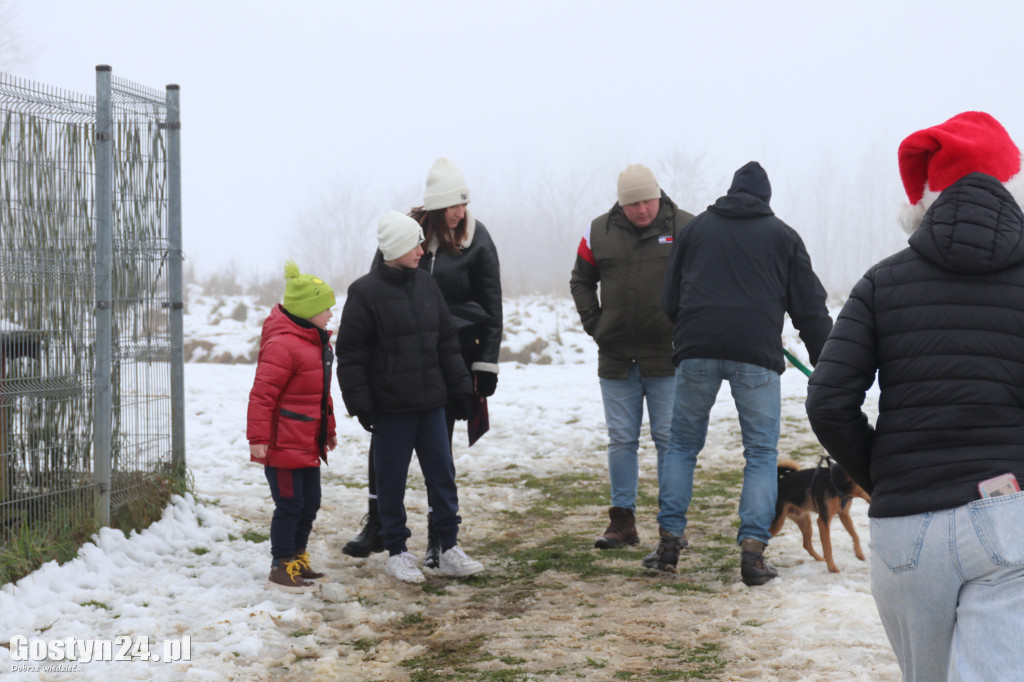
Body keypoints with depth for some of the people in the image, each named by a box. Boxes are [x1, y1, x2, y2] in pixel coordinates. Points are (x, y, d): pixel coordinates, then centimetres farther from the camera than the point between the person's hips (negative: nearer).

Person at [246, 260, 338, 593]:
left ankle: (297, 559, 29)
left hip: (308, 445, 10)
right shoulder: (282, 344, -19)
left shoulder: (316, 342, 14)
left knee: (310, 504, 15)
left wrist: (328, 431, 27)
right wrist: (258, 438, -22)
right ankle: (281, 567, 6)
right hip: (283, 445, -10)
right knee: (290, 505, -4)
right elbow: (262, 394, -21)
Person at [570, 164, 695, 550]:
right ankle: (623, 521, 14)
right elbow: (581, 280, 19)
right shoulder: (599, 232, 5)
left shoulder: (685, 228, -2)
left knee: (669, 439, 1)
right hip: (616, 357, 3)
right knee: (621, 441, 7)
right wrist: (593, 323, 7)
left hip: (668, 357, -3)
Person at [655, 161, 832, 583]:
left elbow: (671, 300, 19)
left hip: (697, 348, 1)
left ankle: (669, 540, 12)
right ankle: (753, 551, -3)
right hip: (756, 352, -1)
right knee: (762, 453, 7)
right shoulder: (782, 235, 13)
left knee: (682, 444, 15)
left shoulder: (697, 227, 17)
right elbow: (810, 307, 11)